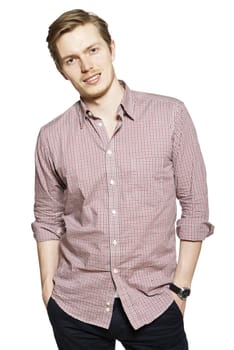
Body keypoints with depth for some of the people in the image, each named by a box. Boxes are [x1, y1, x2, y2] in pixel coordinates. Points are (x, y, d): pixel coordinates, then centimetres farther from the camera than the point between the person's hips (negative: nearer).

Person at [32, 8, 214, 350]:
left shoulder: (171, 115, -7)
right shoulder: (52, 137, -2)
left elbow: (194, 207, -3)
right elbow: (48, 220, 7)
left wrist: (180, 287, -3)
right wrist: (48, 289, 4)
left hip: (153, 302, -1)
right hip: (75, 307, 2)